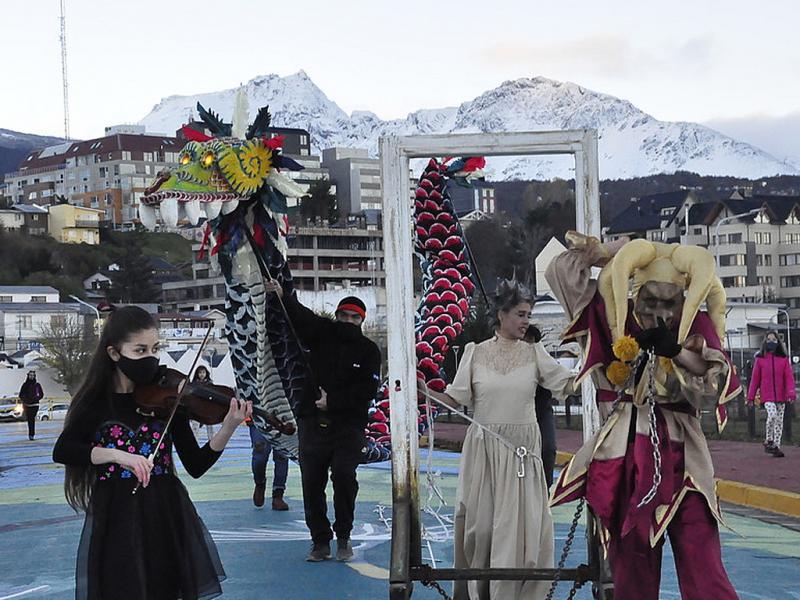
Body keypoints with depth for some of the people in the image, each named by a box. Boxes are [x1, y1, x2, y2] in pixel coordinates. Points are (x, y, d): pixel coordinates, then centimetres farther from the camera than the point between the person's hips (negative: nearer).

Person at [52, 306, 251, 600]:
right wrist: (117, 455, -27)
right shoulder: (95, 402, -1)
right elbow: (62, 451, -15)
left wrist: (228, 429, -17)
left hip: (168, 517, 1)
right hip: (115, 521, -1)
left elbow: (196, 466, -2)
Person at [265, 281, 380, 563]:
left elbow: (366, 391, -6)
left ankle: (344, 537, -2)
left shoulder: (369, 351, 4)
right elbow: (301, 316, -8)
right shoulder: (323, 334, 8)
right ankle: (320, 541, 12)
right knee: (311, 482, 2)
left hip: (348, 425, -2)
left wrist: (332, 401, -11)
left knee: (344, 475, -18)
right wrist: (282, 297, -26)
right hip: (313, 422, 2)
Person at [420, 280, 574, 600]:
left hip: (523, 450, 1)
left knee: (522, 522, -2)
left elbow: (568, 384, 1)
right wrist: (425, 392, -13)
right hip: (484, 448, -1)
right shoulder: (475, 352, 3)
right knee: (481, 522, 2)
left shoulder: (534, 353, 5)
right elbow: (455, 399, 2)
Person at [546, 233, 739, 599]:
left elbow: (712, 392, -6)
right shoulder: (612, 317, 4)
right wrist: (614, 251, 3)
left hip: (680, 463, -2)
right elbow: (559, 271, 2)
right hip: (620, 462, 2)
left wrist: (675, 352, -15)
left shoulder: (696, 328, 2)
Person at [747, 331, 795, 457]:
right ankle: (769, 441, -5)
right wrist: (750, 396, 5)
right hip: (767, 395, -2)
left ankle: (776, 446, 14)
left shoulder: (784, 359, 5)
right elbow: (755, 378, 6)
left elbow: (789, 376, 1)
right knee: (772, 415, -22)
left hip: (781, 395, 2)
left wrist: (791, 392, -14)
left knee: (779, 420, 5)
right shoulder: (760, 359, 4)